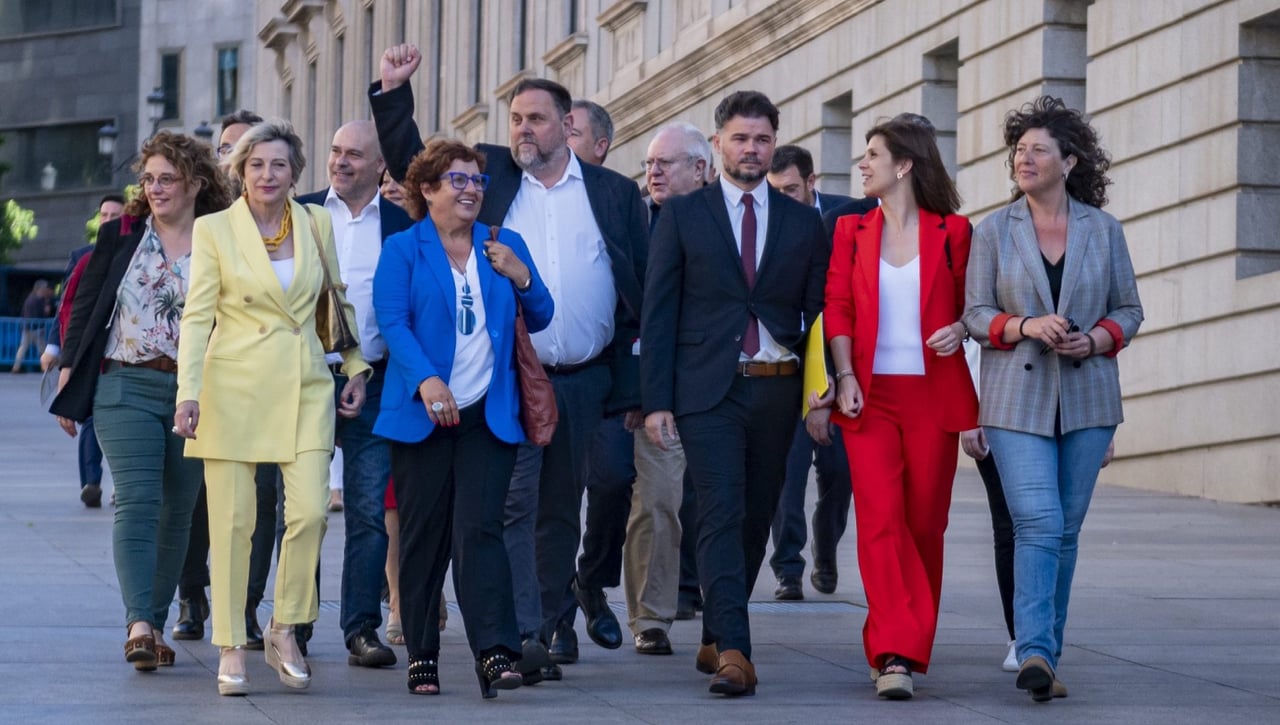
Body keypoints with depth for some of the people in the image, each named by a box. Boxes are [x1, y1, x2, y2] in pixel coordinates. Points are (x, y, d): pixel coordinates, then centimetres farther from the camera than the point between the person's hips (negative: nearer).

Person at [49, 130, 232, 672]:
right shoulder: (120, 235, 7)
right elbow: (85, 307, 10)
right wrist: (69, 377, 4)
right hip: (126, 388, -1)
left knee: (177, 512, 5)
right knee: (136, 502, -13)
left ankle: (154, 625, 14)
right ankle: (139, 624, -22)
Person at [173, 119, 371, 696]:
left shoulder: (317, 224, 8)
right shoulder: (213, 229, 0)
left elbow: (342, 298, 19)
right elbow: (196, 316, -4)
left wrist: (356, 367, 14)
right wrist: (188, 393, -14)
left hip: (304, 386, 2)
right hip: (235, 383, -2)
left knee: (309, 511, -10)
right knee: (232, 520, -3)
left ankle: (285, 631, 7)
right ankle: (231, 648, 5)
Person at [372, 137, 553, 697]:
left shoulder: (505, 246, 14)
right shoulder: (403, 250, 4)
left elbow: (540, 319, 16)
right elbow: (392, 321, -8)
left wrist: (521, 278, -5)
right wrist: (426, 380, -23)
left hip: (488, 414, 1)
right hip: (422, 414, -1)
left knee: (478, 528, -11)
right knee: (423, 535, 2)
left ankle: (495, 653, -19)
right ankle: (421, 657, 10)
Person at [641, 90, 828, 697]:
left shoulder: (803, 222, 11)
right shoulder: (682, 216, 4)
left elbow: (819, 314, 11)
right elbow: (658, 312, 2)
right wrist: (656, 401, -5)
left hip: (777, 390, 3)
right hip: (709, 390, -3)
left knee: (755, 520, 8)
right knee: (722, 515, -14)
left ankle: (716, 640, 23)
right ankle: (733, 652, -21)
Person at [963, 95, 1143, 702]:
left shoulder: (1103, 230, 6)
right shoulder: (994, 231, 4)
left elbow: (1129, 310, 9)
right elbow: (975, 312, 3)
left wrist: (1094, 340, -11)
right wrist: (1026, 326, -15)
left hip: (1086, 400, 2)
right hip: (1018, 400, -2)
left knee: (1066, 529, 5)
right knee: (1037, 524, -16)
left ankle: (1046, 655, 14)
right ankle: (1034, 653, -22)